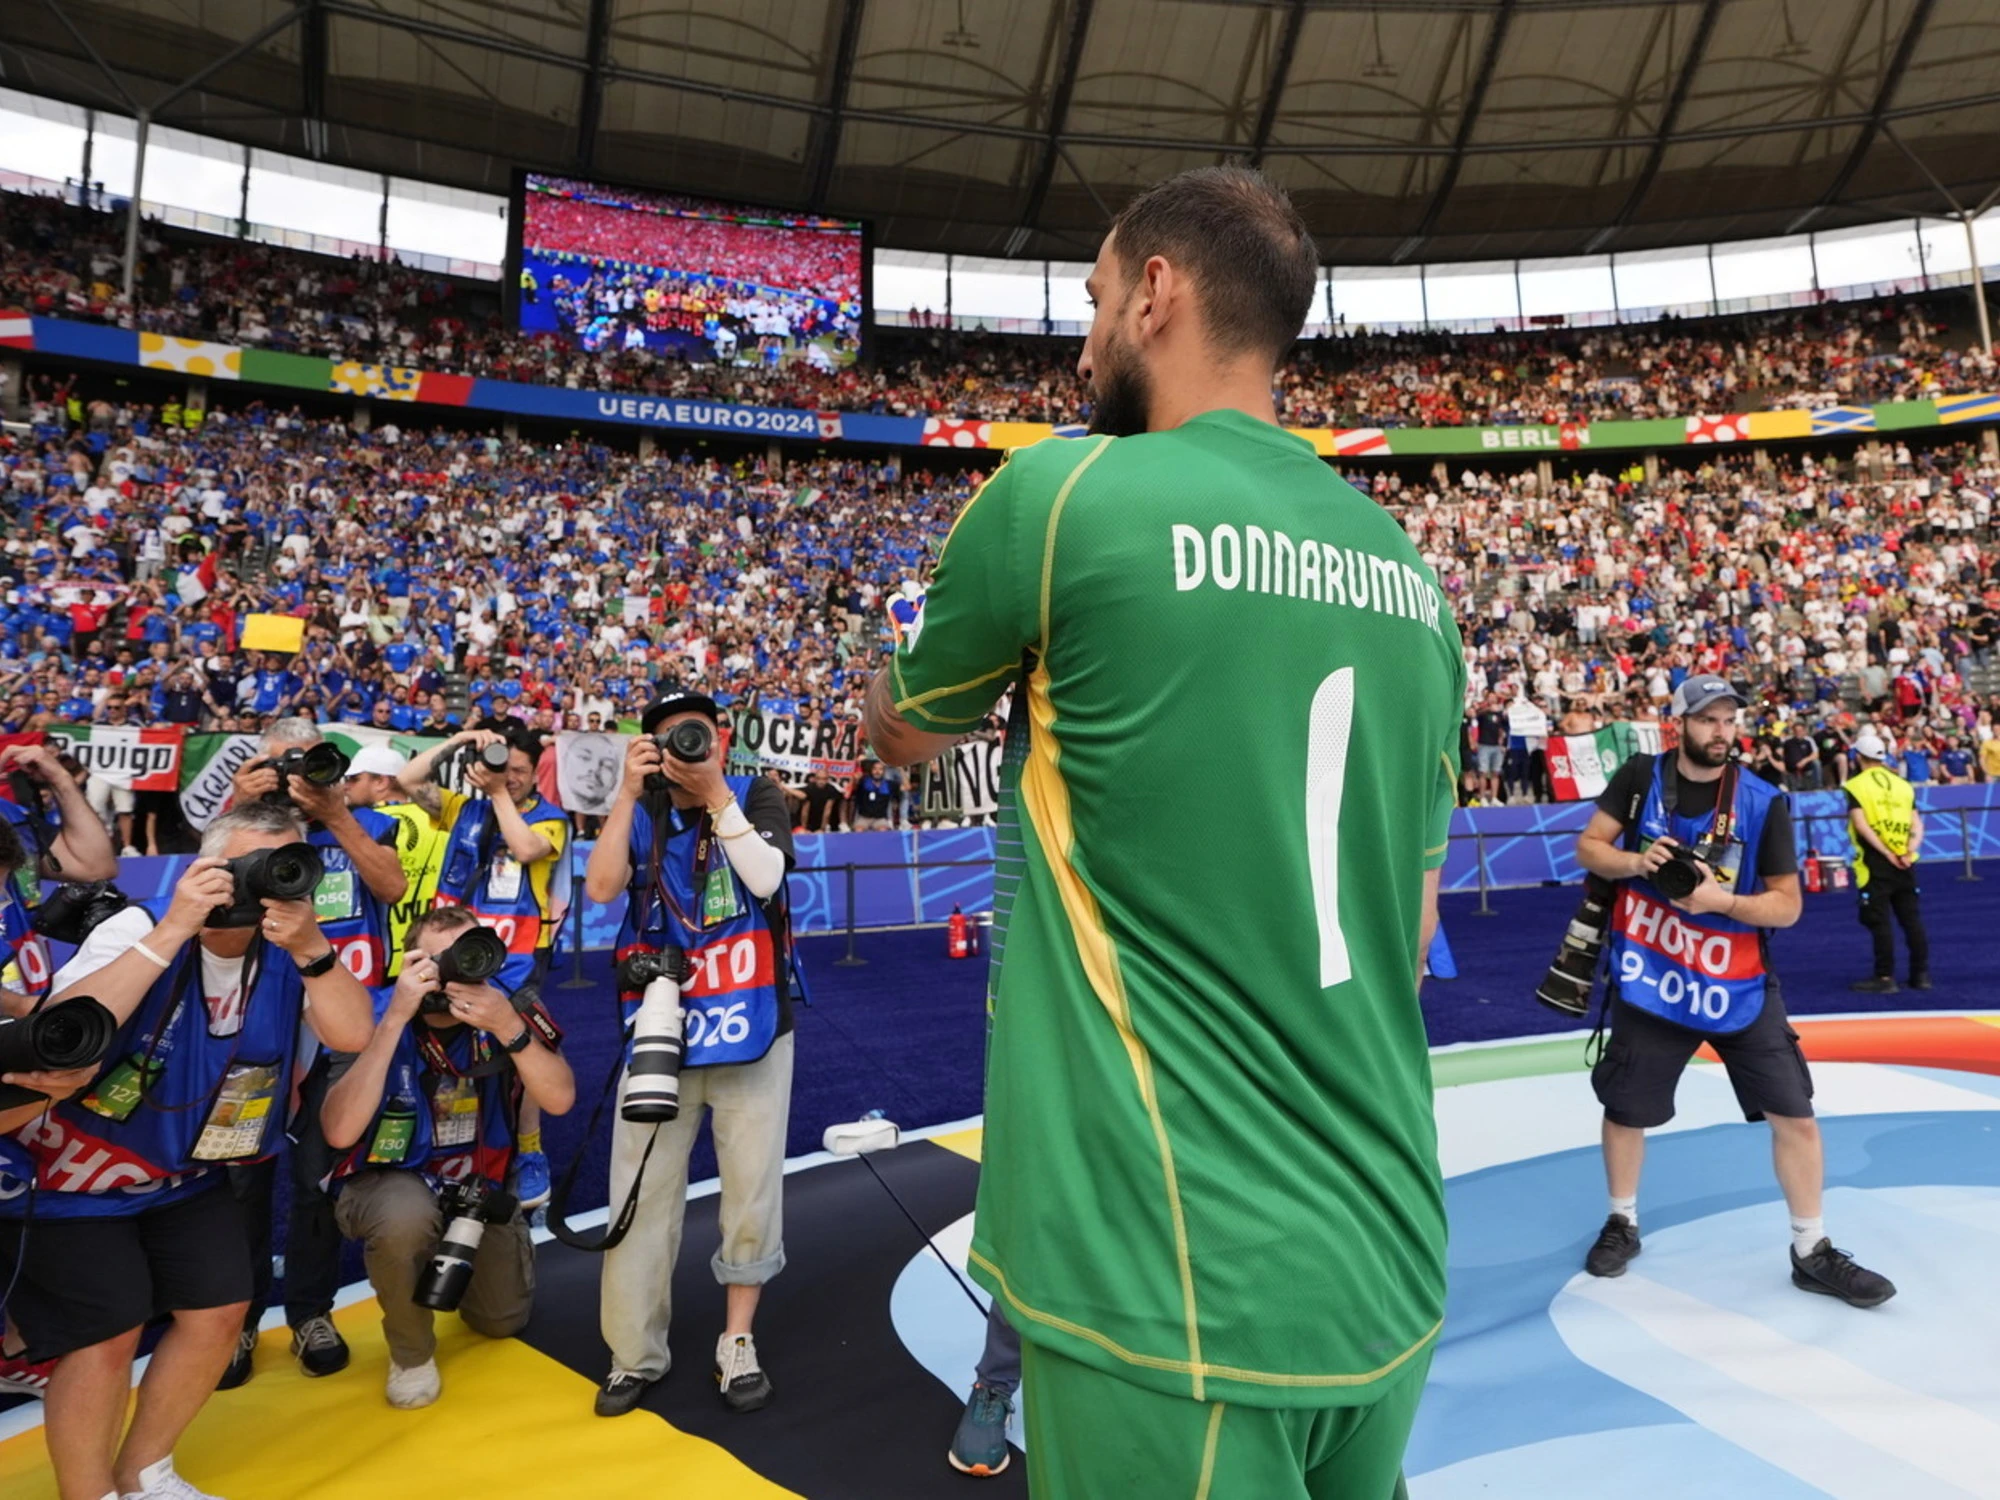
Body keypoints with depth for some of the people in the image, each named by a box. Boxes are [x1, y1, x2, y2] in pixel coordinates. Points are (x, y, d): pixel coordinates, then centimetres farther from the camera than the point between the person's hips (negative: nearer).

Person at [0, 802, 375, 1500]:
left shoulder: (290, 952, -13)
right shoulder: (138, 929, -22)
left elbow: (353, 1034, -25)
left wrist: (309, 946, -39)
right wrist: (174, 929, -41)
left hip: (186, 1175, 5)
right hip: (67, 1173, -4)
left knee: (219, 1313, 5)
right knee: (108, 1333, -8)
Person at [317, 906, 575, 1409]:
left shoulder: (508, 1004, -18)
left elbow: (560, 1100, -27)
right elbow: (340, 1133, -35)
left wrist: (508, 1027, -41)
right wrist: (396, 1017, -40)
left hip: (480, 1186, 3)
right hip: (388, 1182, -3)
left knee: (502, 1320, 7)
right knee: (406, 1216, -36)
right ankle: (410, 1352, -6)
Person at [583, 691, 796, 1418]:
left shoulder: (755, 795, 1)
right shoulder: (638, 810, 6)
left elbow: (766, 878, -15)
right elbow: (600, 888, -11)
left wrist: (715, 791, -17)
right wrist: (629, 792, -16)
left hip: (749, 1019, -1)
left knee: (752, 1185, 6)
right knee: (641, 1192, 5)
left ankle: (738, 1340, 23)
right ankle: (636, 1352, 21)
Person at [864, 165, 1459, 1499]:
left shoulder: (1066, 490, -13)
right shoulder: (1411, 576, 6)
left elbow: (906, 739, 6)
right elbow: (1413, 932, 13)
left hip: (1183, 1286, -7)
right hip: (1388, 1272, 7)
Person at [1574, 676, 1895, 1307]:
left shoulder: (1765, 802, -8)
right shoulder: (1641, 777, -5)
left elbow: (1788, 904, -8)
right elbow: (1588, 847, -2)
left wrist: (1720, 901, -25)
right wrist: (1632, 860, -22)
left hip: (1739, 987, 0)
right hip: (1651, 980, 0)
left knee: (1794, 1114, 4)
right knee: (1625, 1110, 9)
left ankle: (1811, 1254, 25)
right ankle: (1621, 1224, 33)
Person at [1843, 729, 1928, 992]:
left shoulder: (1855, 786, -4)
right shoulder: (1903, 784, 12)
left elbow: (1861, 825, -15)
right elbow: (1917, 826, 4)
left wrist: (1887, 854, -13)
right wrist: (1909, 852, -6)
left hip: (1876, 862, -5)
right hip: (1904, 862, 5)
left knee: (1879, 921, -2)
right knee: (1911, 918, 12)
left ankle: (1885, 977, 0)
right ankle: (1921, 974, 17)